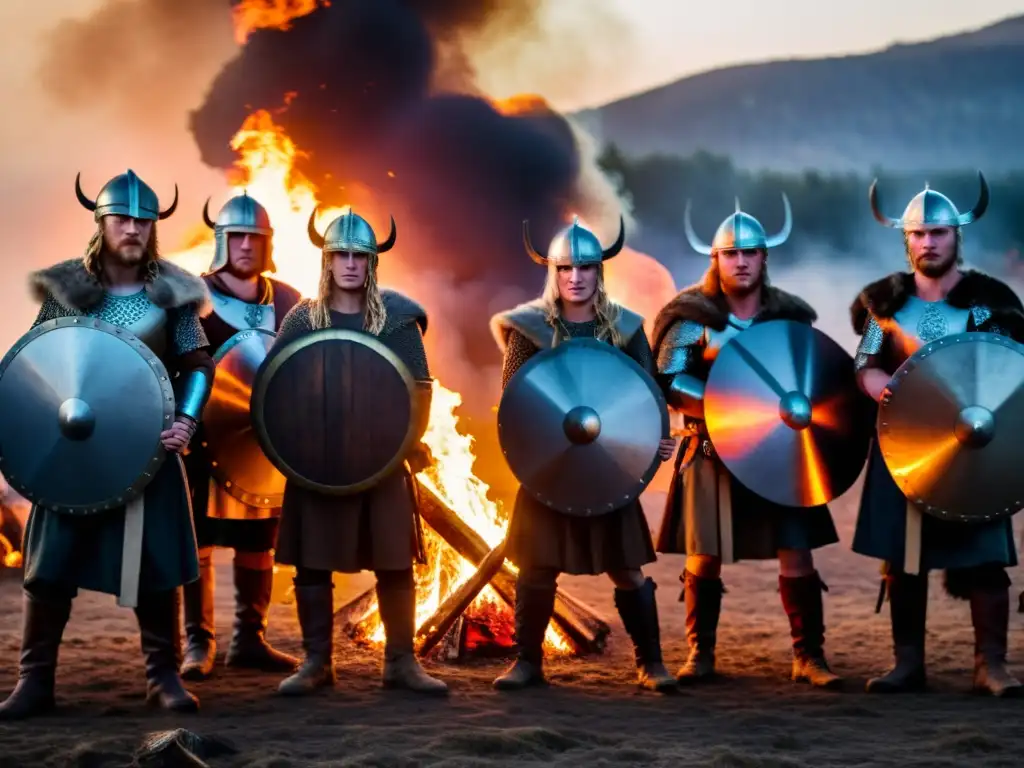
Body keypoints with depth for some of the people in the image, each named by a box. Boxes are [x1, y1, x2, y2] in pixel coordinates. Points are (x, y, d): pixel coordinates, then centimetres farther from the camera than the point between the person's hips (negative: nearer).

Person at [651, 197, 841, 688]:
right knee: (704, 557, 3)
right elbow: (668, 383, -7)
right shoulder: (692, 316, -2)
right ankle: (701, 654, 16)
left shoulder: (791, 315, 6)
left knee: (796, 552, -3)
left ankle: (809, 656, 5)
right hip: (712, 452, -1)